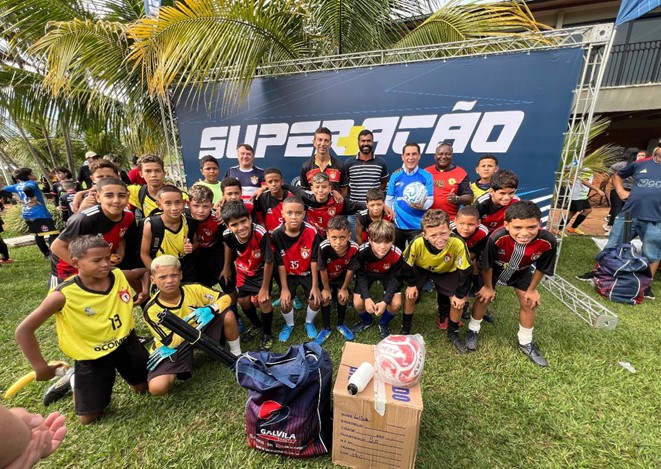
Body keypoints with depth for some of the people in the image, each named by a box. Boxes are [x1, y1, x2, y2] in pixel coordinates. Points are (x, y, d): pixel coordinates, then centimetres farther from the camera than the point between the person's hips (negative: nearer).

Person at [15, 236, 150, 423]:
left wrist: (143, 291, -10)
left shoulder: (119, 276, -16)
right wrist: (41, 368, -15)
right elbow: (23, 331, -17)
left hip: (126, 343, 3)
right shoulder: (63, 295, -25)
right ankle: (74, 380, 36)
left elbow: (143, 272, 7)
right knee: (88, 417, 10)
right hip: (91, 355, -2)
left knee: (144, 387, 18)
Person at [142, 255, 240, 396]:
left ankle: (236, 354, 2)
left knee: (228, 316, -23)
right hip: (173, 347, -1)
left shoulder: (194, 289, -19)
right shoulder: (151, 310, -22)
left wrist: (209, 310, -32)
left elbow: (225, 299, -12)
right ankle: (179, 371, 12)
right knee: (157, 388, -25)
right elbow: (171, 342, -23)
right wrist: (191, 323, -33)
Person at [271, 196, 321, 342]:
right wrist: (284, 288, -11)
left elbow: (314, 261, -15)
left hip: (308, 273, 0)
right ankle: (289, 324, 26)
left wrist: (315, 286, -11)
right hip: (289, 274, 0)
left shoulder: (312, 232, -24)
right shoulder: (276, 235, -23)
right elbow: (280, 264, -15)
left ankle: (309, 323, 28)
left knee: (316, 301, -7)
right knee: (285, 302, -9)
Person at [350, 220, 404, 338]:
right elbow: (361, 275, -21)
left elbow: (395, 279, -21)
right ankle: (366, 321, 23)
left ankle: (384, 324, 16)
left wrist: (385, 301, -30)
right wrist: (367, 298, -31)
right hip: (367, 273, 0)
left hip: (387, 274, 0)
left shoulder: (397, 255, -34)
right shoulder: (362, 251, -36)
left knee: (396, 304, -19)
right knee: (358, 303, -14)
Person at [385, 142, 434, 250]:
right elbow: (389, 199, 6)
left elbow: (430, 199, -6)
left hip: (417, 225, -2)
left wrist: (422, 205, -29)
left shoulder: (426, 176, -4)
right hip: (397, 224, 2)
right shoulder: (395, 176, 1)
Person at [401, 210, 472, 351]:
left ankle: (453, 333, 23)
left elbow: (465, 271, -23)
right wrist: (411, 284, -11)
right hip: (421, 268, 0)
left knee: (458, 302, -6)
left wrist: (460, 295, -14)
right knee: (410, 295, -10)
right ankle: (405, 329, 16)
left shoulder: (458, 244, -40)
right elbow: (407, 264, -19)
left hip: (447, 271, 1)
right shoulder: (417, 242, -40)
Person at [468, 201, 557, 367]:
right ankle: (473, 330, 31)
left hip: (521, 271, 3)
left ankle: (525, 343, 33)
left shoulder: (548, 241, -37)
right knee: (484, 298, 5)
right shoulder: (496, 238, -45)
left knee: (528, 303, 9)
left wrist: (532, 289, -1)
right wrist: (488, 287, -9)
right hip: (494, 269, -2)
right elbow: (487, 265, -24)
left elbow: (541, 268, -13)